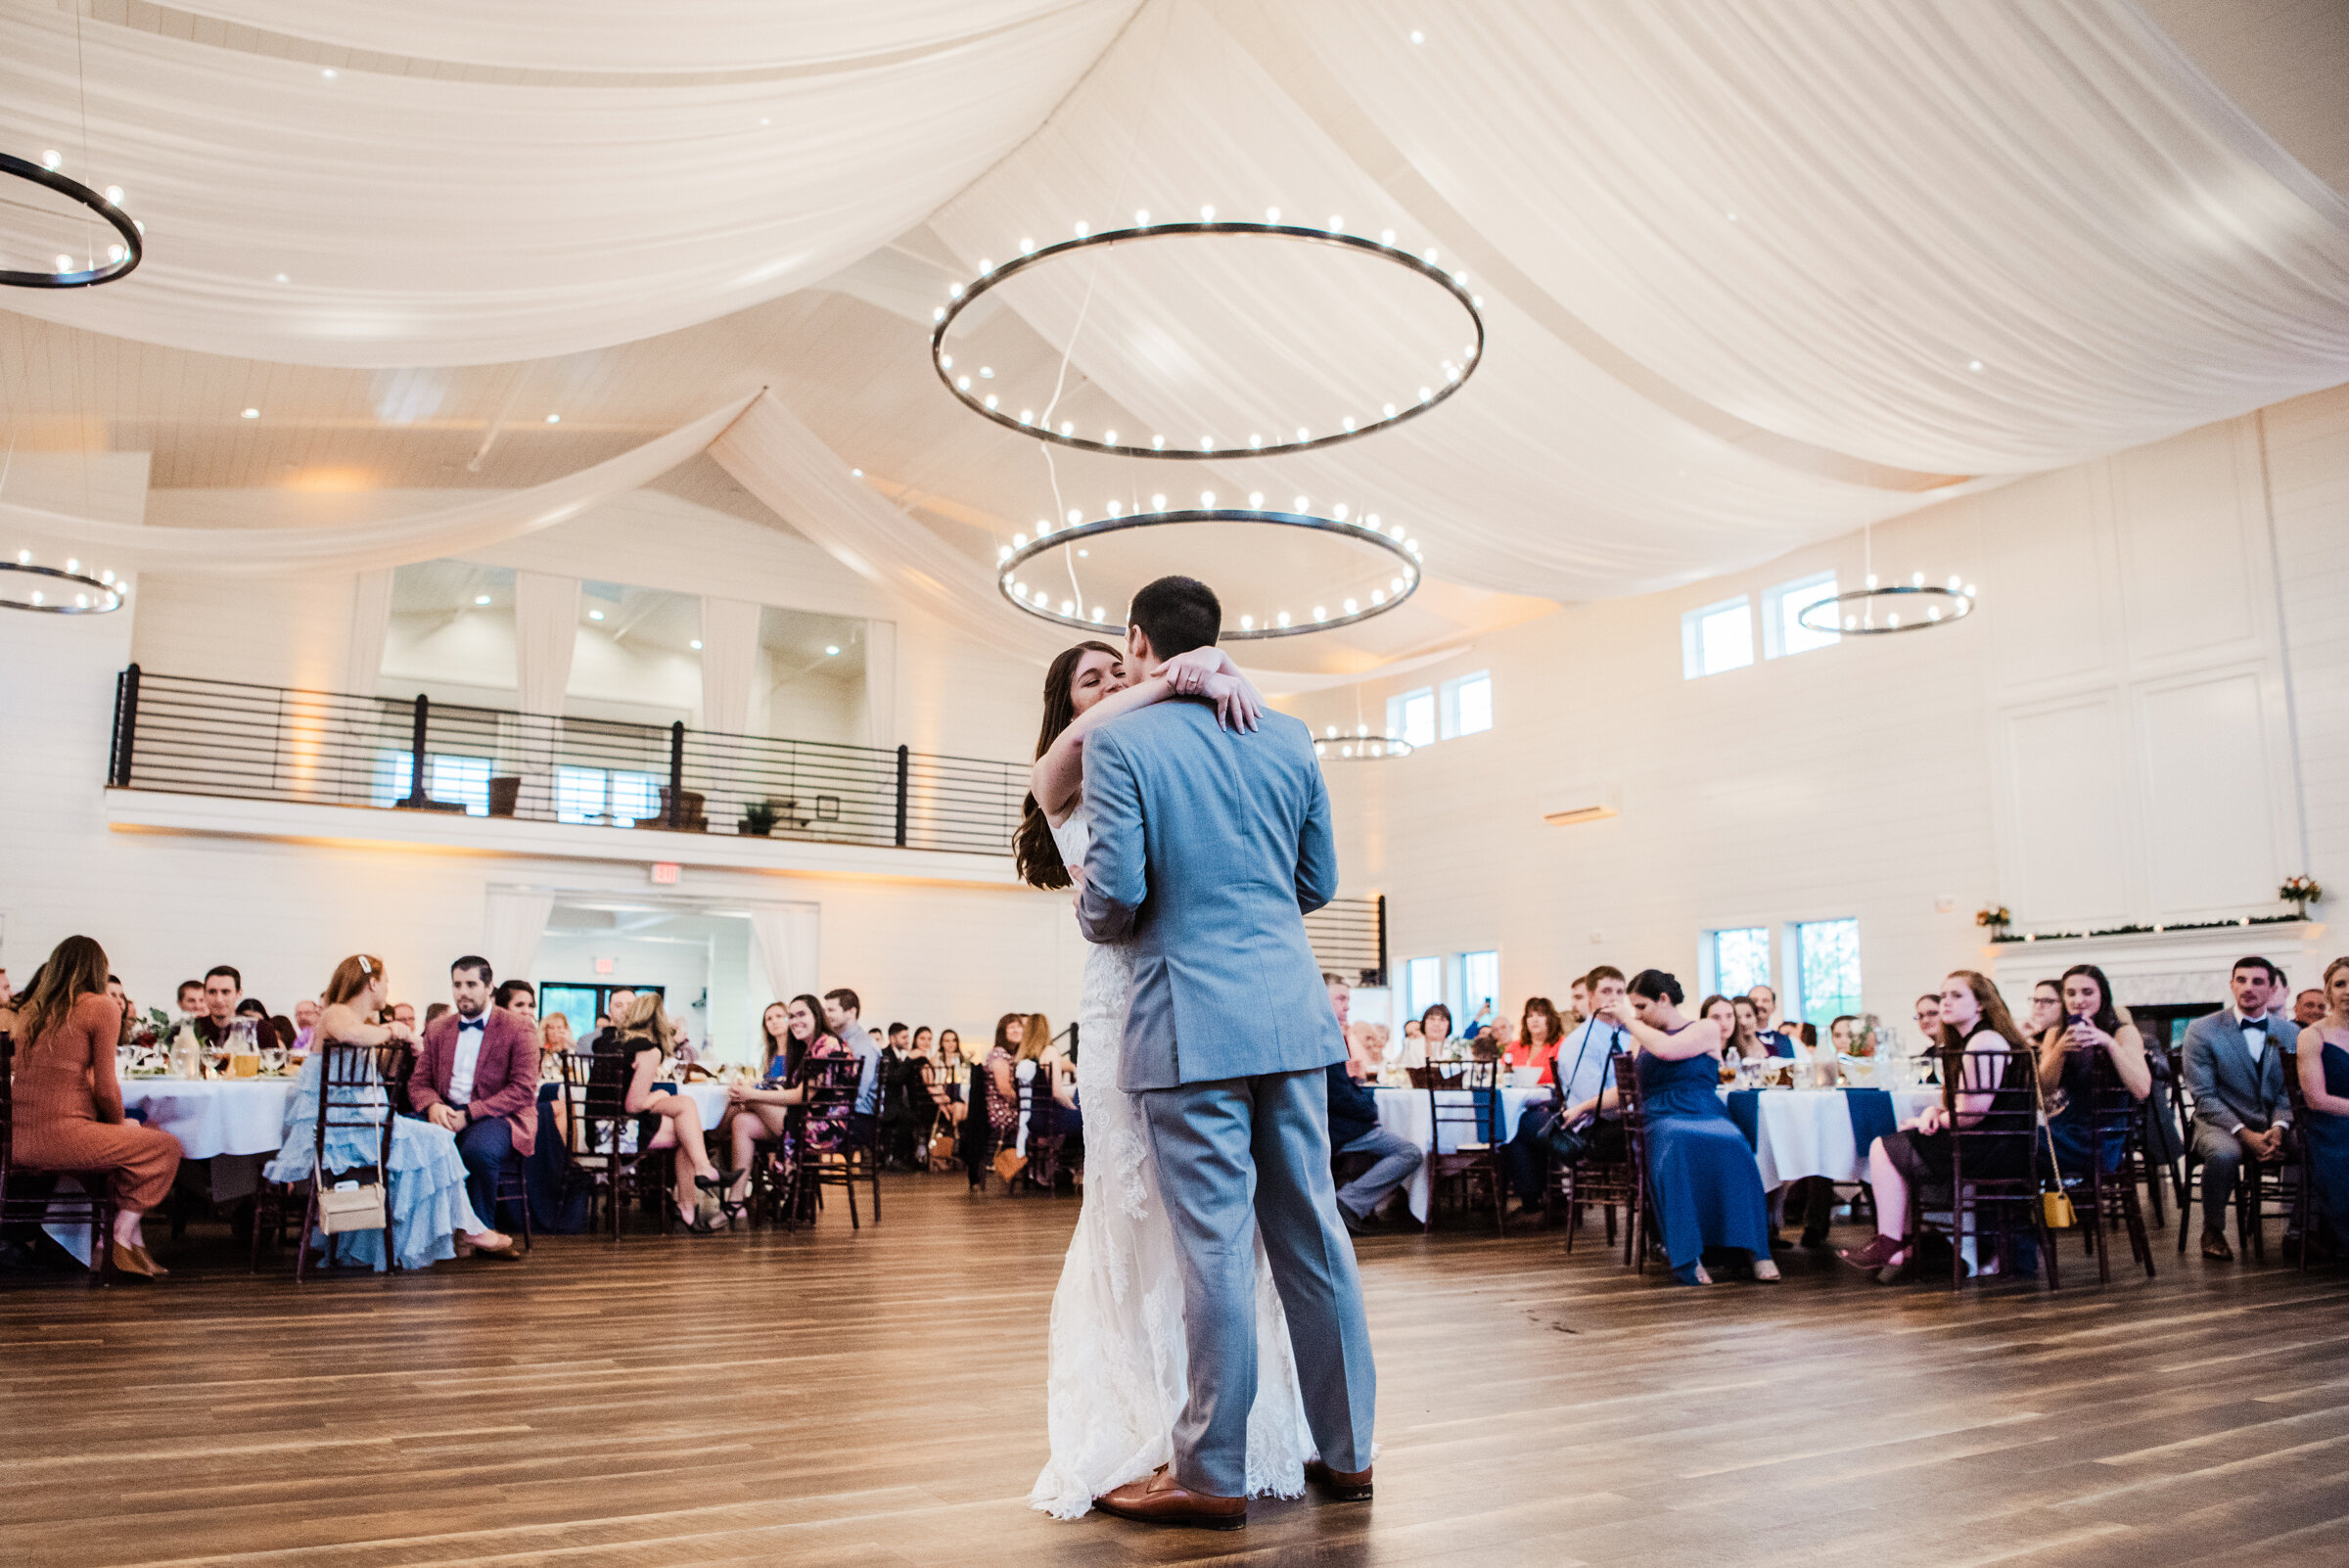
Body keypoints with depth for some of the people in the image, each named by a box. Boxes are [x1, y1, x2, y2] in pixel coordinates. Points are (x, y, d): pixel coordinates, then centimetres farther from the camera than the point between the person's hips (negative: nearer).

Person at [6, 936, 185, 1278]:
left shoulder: (30, 1009, 17)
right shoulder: (102, 1008, -5)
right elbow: (105, 1087, -7)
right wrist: (120, 1123, 12)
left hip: (22, 1141, 8)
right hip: (61, 1137, -8)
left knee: (142, 1137, 25)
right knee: (166, 1146, 3)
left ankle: (132, 1238, 17)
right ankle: (121, 1243, 5)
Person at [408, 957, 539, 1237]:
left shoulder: (518, 1028, -1)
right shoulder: (438, 1028, 17)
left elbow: (523, 1090, -9)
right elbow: (419, 1081, 14)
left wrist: (469, 1114, -19)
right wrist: (432, 1105, -12)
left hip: (498, 1117, -4)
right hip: (446, 1115, 5)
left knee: (478, 1149, -37)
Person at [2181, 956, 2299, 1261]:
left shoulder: (2291, 1033, 9)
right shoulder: (2201, 1030, -3)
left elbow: (2290, 1090, 7)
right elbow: (2204, 1096, -7)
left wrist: (2278, 1127, -13)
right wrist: (2245, 1134, -19)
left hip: (2273, 1125, 4)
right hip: (2221, 1124, -3)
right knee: (2223, 1153, -37)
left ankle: (2299, 1226, -4)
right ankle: (2213, 1231, -13)